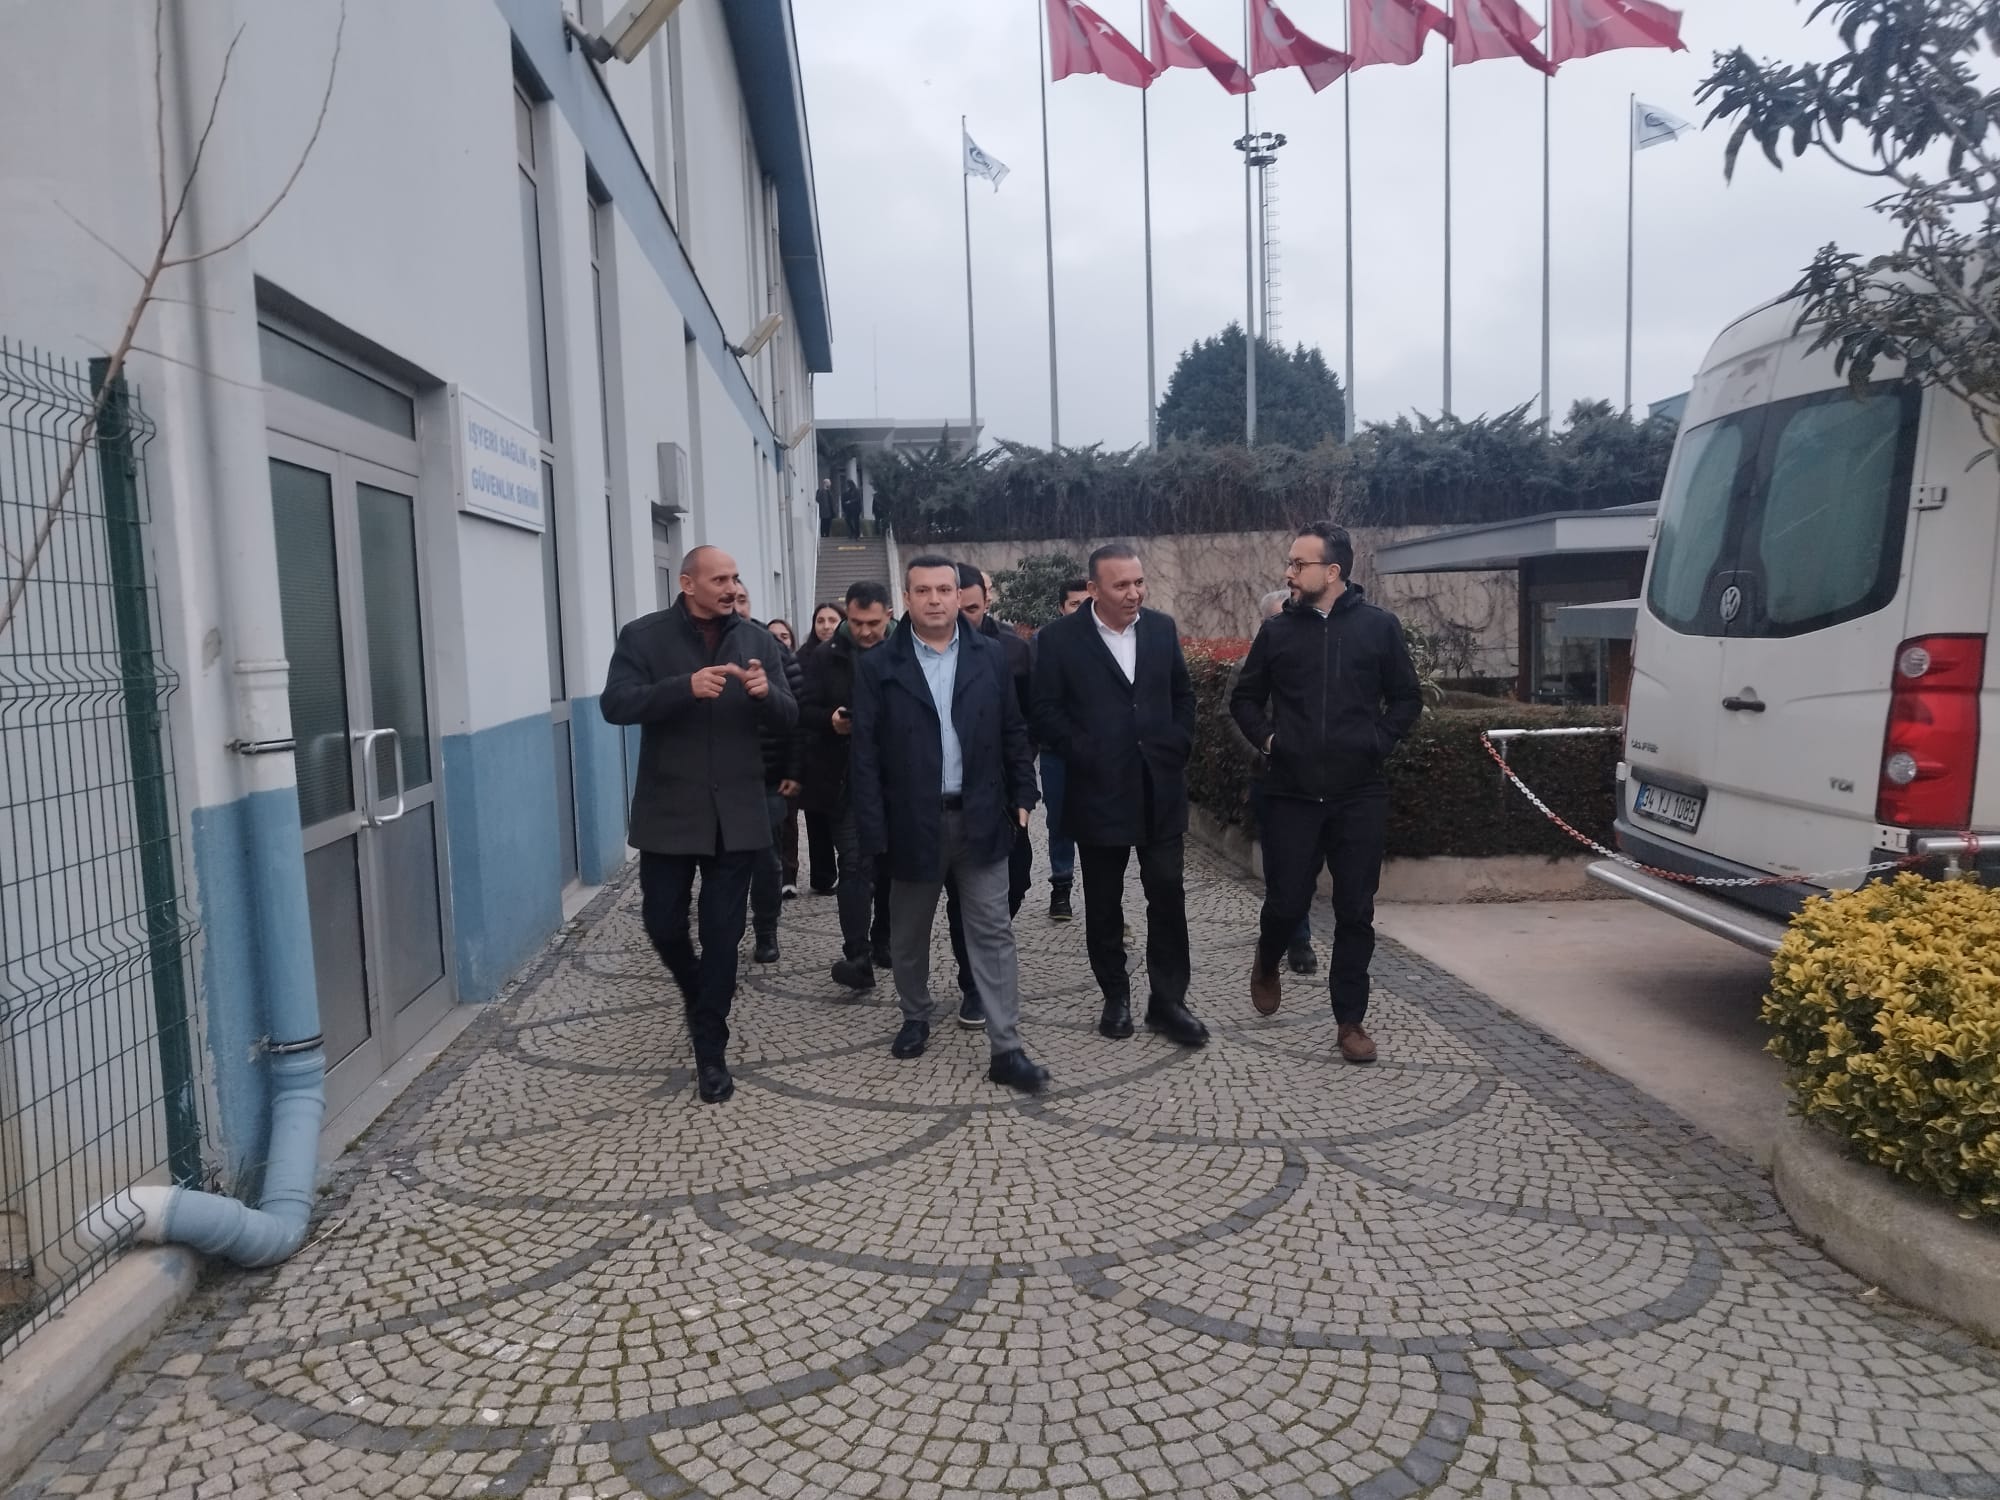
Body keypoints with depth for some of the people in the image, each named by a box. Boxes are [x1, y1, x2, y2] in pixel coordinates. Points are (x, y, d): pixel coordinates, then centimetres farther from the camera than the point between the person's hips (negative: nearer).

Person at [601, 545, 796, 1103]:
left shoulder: (757, 639, 5)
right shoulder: (643, 636, -3)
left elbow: (789, 718, 4)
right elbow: (614, 704, -16)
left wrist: (766, 692, -20)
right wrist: (686, 686, -30)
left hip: (736, 814, 1)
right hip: (669, 812, -1)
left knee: (722, 934, 5)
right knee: (662, 922, 8)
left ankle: (711, 1051, 17)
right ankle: (697, 992, 40)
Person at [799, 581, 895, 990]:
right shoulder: (826, 658, 2)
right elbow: (804, 711, 0)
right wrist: (831, 720, -19)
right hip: (846, 780, -1)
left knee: (890, 863, 11)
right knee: (856, 864, -6)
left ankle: (883, 941, 27)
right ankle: (858, 956, -8)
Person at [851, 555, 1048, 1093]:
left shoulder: (991, 657, 3)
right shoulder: (878, 666, -3)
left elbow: (1013, 732, 8)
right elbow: (866, 753, -5)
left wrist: (1022, 796, 2)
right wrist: (874, 830, -10)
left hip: (981, 818, 1)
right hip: (913, 822, 0)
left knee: (992, 934, 1)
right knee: (909, 934, 15)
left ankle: (1006, 1049, 5)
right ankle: (916, 1017, 38)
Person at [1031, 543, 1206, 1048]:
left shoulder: (1162, 628, 6)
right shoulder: (1061, 638, -5)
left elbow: (1183, 694, 14)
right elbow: (1047, 710, -5)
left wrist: (1179, 746, 2)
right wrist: (1085, 755, -12)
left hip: (1161, 789, 3)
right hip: (1098, 792, -2)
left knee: (1168, 896, 3)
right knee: (1103, 903, 8)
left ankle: (1168, 1001, 14)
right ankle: (1115, 997, 24)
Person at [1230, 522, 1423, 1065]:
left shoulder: (1378, 626, 2)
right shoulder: (1277, 630, 5)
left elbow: (1406, 698, 9)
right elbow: (1244, 698, 15)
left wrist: (1378, 742, -3)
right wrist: (1265, 737, 0)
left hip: (1359, 795, 0)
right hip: (1291, 794, 1)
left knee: (1356, 912, 3)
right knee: (1286, 901, 3)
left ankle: (1351, 1020, 16)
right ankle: (1267, 962, 36)